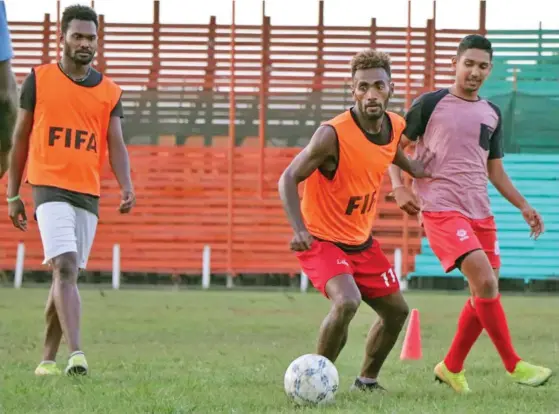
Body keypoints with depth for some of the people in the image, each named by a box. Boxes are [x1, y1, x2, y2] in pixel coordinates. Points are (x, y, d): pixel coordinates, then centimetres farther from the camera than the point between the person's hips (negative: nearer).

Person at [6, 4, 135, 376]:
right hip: (50, 188, -4)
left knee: (67, 275, 8)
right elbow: (21, 138, 9)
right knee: (65, 268, -19)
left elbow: (116, 144, 4)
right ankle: (77, 354, -29)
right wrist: (13, 194, 7)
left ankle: (48, 359, 18)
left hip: (89, 194, 4)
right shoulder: (39, 80, 4)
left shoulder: (110, 92, 10)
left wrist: (127, 187, -14)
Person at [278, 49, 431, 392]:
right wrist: (300, 230, -38)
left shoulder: (395, 126, -5)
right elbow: (288, 179, -25)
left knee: (396, 310, 14)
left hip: (362, 241, 8)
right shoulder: (333, 134, -27)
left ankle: (367, 380, 35)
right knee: (347, 302, -30)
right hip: (322, 239, -8)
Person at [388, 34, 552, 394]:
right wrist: (399, 187, -11)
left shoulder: (492, 114, 14)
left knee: (486, 293, 7)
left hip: (480, 212, 7)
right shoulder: (431, 104, -2)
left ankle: (452, 368, 24)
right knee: (485, 281, -21)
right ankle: (514, 365, -13)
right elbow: (394, 146, 3)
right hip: (441, 210, -7)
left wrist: (523, 205, 14)